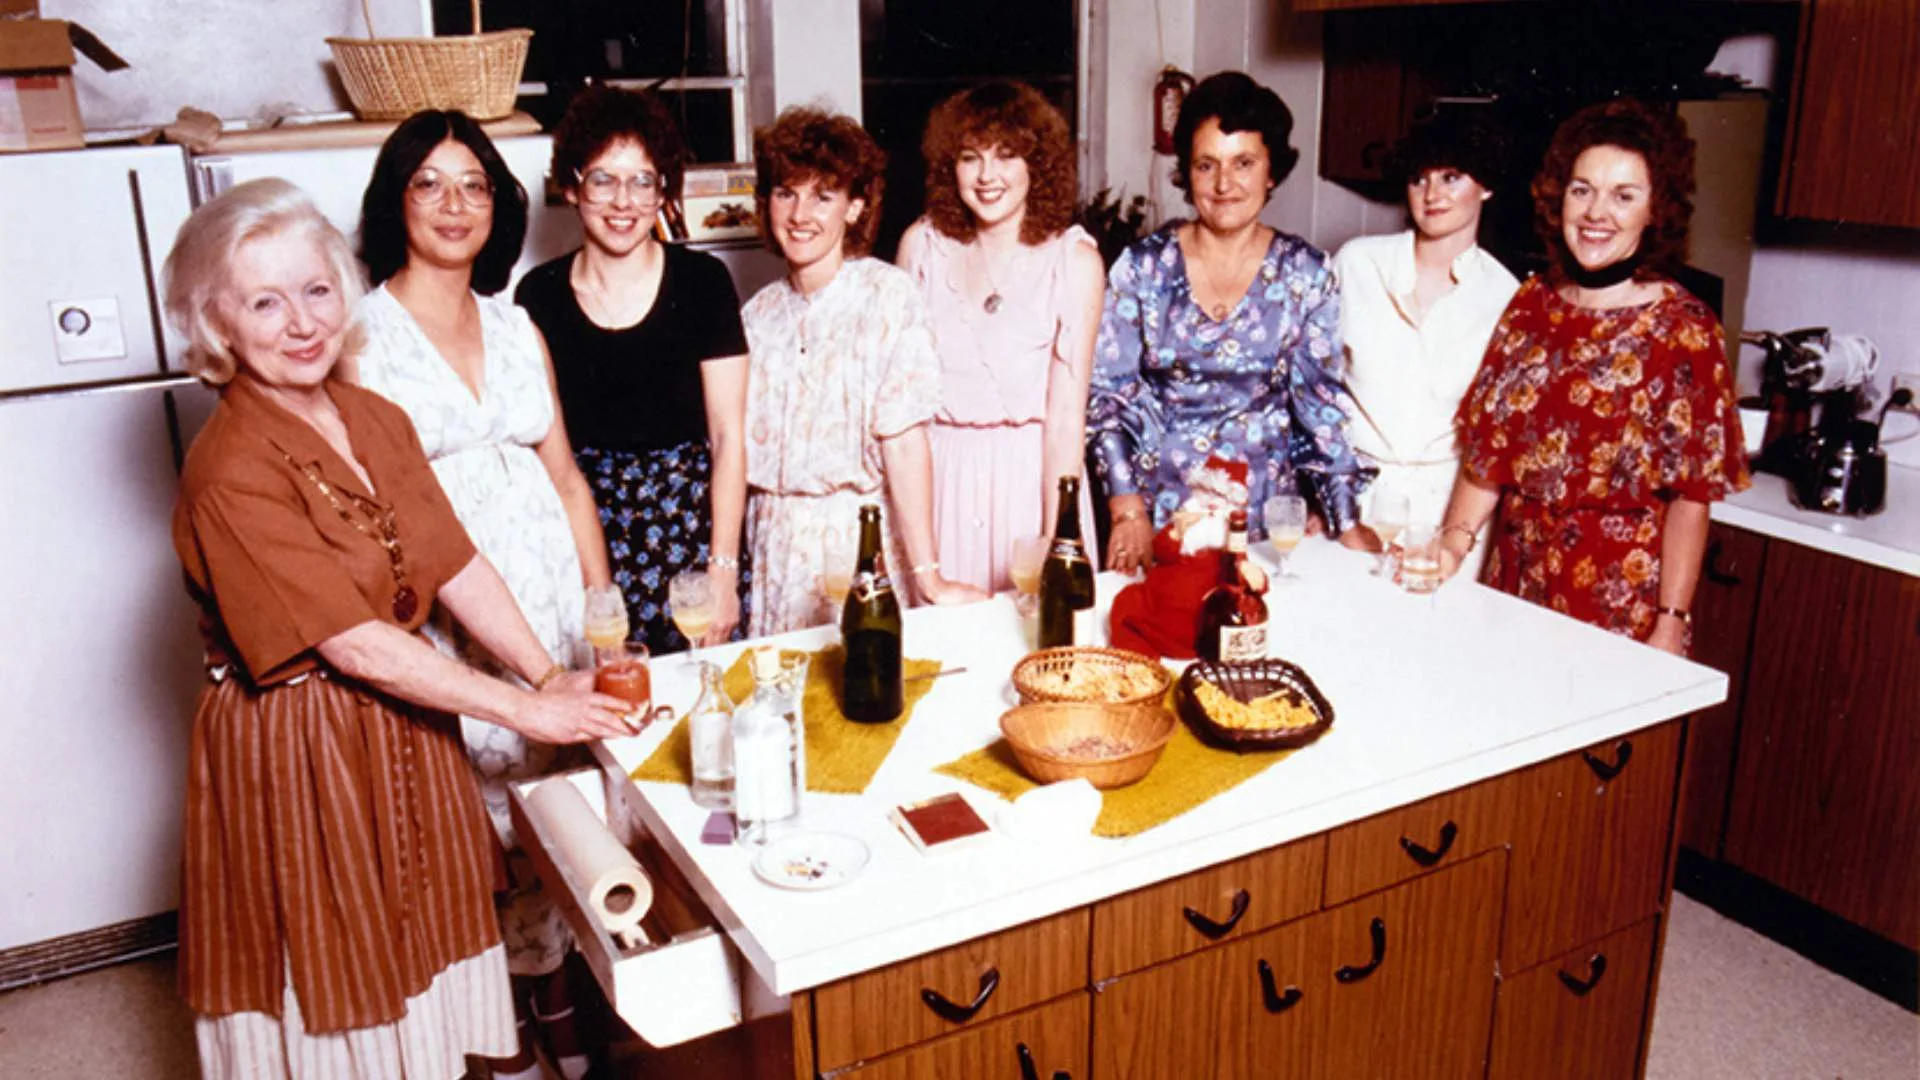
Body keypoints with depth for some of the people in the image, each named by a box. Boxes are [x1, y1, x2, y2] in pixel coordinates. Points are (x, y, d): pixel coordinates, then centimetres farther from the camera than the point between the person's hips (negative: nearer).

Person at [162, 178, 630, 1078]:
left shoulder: (376, 422, 2)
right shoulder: (231, 473, -22)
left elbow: (457, 565, 1)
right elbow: (353, 644, -24)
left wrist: (551, 675, -10)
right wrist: (525, 710, -21)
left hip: (399, 725, 7)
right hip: (294, 751, -7)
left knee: (419, 945, 20)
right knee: (330, 972, 11)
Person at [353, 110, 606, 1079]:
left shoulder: (517, 327, 11)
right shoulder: (360, 335, -4)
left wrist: (602, 601, 10)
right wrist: (456, 612, -12)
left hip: (549, 586, 5)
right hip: (442, 616, -4)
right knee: (476, 814, 3)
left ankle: (548, 974, 32)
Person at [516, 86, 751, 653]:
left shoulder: (702, 281, -1)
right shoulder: (539, 294, 4)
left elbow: (728, 434, -3)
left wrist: (724, 568, -8)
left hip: (690, 526, -1)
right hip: (583, 533, 1)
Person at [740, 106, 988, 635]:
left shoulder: (886, 293, -8)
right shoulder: (760, 312, 6)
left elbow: (905, 439, -16)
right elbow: (740, 447, 10)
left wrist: (928, 576, -19)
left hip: (858, 538, -4)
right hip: (771, 543, 4)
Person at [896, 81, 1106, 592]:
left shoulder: (1074, 258, -7)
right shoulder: (923, 244, 1)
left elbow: (1066, 411, -11)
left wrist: (1056, 541, -15)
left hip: (1032, 473, -2)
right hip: (940, 476, 2)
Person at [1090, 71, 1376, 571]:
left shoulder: (1305, 273, 0)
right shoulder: (1144, 266, -2)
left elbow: (1322, 399, 0)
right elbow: (1106, 393, -2)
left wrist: (1347, 525, -8)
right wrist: (1128, 513, -10)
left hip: (1264, 509, 1)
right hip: (1159, 506, 0)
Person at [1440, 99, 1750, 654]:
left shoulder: (1685, 328, -9)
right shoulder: (1533, 302, 4)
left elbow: (1691, 495, -10)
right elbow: (1489, 447, 6)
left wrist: (1670, 628, -13)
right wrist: (1455, 539, -8)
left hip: (1621, 605, -4)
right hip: (1518, 578, 4)